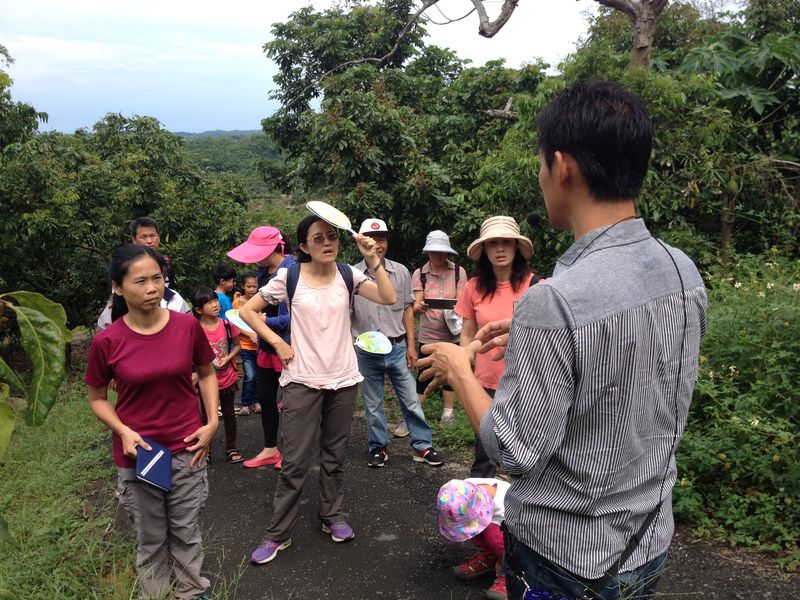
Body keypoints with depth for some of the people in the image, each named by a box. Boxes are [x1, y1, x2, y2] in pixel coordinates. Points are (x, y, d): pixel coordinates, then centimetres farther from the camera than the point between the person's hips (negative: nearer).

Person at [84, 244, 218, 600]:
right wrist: (123, 432, -14)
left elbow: (206, 373, 6)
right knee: (151, 539, 16)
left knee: (186, 533, 15)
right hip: (138, 455, -1)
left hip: (187, 449, 1)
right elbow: (96, 398, 1)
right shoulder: (107, 341, -14)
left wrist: (212, 423, -3)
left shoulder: (188, 326, -10)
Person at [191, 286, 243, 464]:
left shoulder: (227, 324, -9)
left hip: (227, 378, 2)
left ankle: (231, 448, 29)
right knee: (207, 416, 13)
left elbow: (236, 345, 3)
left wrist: (227, 358, -13)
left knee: (229, 414, 14)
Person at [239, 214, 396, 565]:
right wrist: (277, 342, -6)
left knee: (334, 456, 15)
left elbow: (389, 299, -15)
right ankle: (278, 534, 14)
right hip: (302, 380, -2)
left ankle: (332, 516, 32)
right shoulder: (289, 278, -7)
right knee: (295, 462, 1)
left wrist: (372, 260, -21)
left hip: (343, 379, 2)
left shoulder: (347, 275, -2)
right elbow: (248, 311, 1)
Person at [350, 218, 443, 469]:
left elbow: (407, 309, 6)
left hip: (397, 347, 1)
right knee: (372, 404, 12)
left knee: (411, 400, 7)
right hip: (366, 352, -1)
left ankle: (423, 446, 20)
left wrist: (411, 345, 3)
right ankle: (379, 447, 27)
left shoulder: (401, 272, 1)